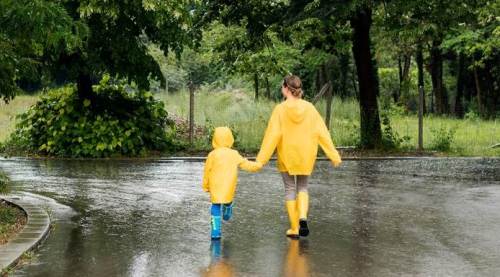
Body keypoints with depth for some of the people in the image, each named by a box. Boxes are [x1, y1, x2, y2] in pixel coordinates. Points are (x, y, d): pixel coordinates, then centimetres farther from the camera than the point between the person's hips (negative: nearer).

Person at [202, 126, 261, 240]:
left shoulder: (212, 155, -10)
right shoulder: (234, 155, -4)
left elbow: (207, 172, -3)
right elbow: (246, 164, 4)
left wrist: (205, 186, 10)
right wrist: (257, 166, 22)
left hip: (216, 187, -2)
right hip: (229, 187, 3)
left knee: (216, 206, 1)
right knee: (228, 200, 28)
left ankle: (216, 231, -8)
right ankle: (227, 215, 57)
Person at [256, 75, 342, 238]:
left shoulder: (280, 109, -12)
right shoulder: (309, 108, -5)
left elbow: (272, 135, -14)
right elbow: (322, 133, -4)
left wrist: (261, 158, -10)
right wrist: (333, 155, 1)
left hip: (286, 156, -2)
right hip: (305, 156, 2)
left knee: (290, 189, 10)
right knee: (302, 187, 18)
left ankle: (294, 228, 11)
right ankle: (303, 217, -7)